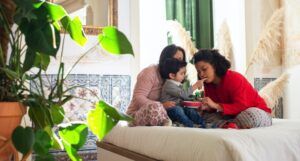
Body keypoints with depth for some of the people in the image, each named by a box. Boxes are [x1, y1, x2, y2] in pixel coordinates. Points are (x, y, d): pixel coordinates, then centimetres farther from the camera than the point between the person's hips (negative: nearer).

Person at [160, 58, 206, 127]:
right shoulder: (169, 85, -16)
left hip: (179, 107, 8)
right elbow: (183, 94, -27)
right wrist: (195, 86, -23)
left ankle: (203, 125, -25)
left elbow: (184, 97, 23)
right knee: (177, 109, -36)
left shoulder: (179, 85, 15)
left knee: (191, 110, -15)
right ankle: (190, 126, -45)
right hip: (169, 110, -8)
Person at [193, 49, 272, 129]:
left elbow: (241, 106, -30)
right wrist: (203, 106, -23)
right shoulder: (208, 84, 0)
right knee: (205, 115, -11)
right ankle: (230, 125, -30)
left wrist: (216, 105, -37)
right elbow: (211, 108, 0)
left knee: (252, 115, -41)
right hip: (232, 115, 7)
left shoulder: (234, 79, -21)